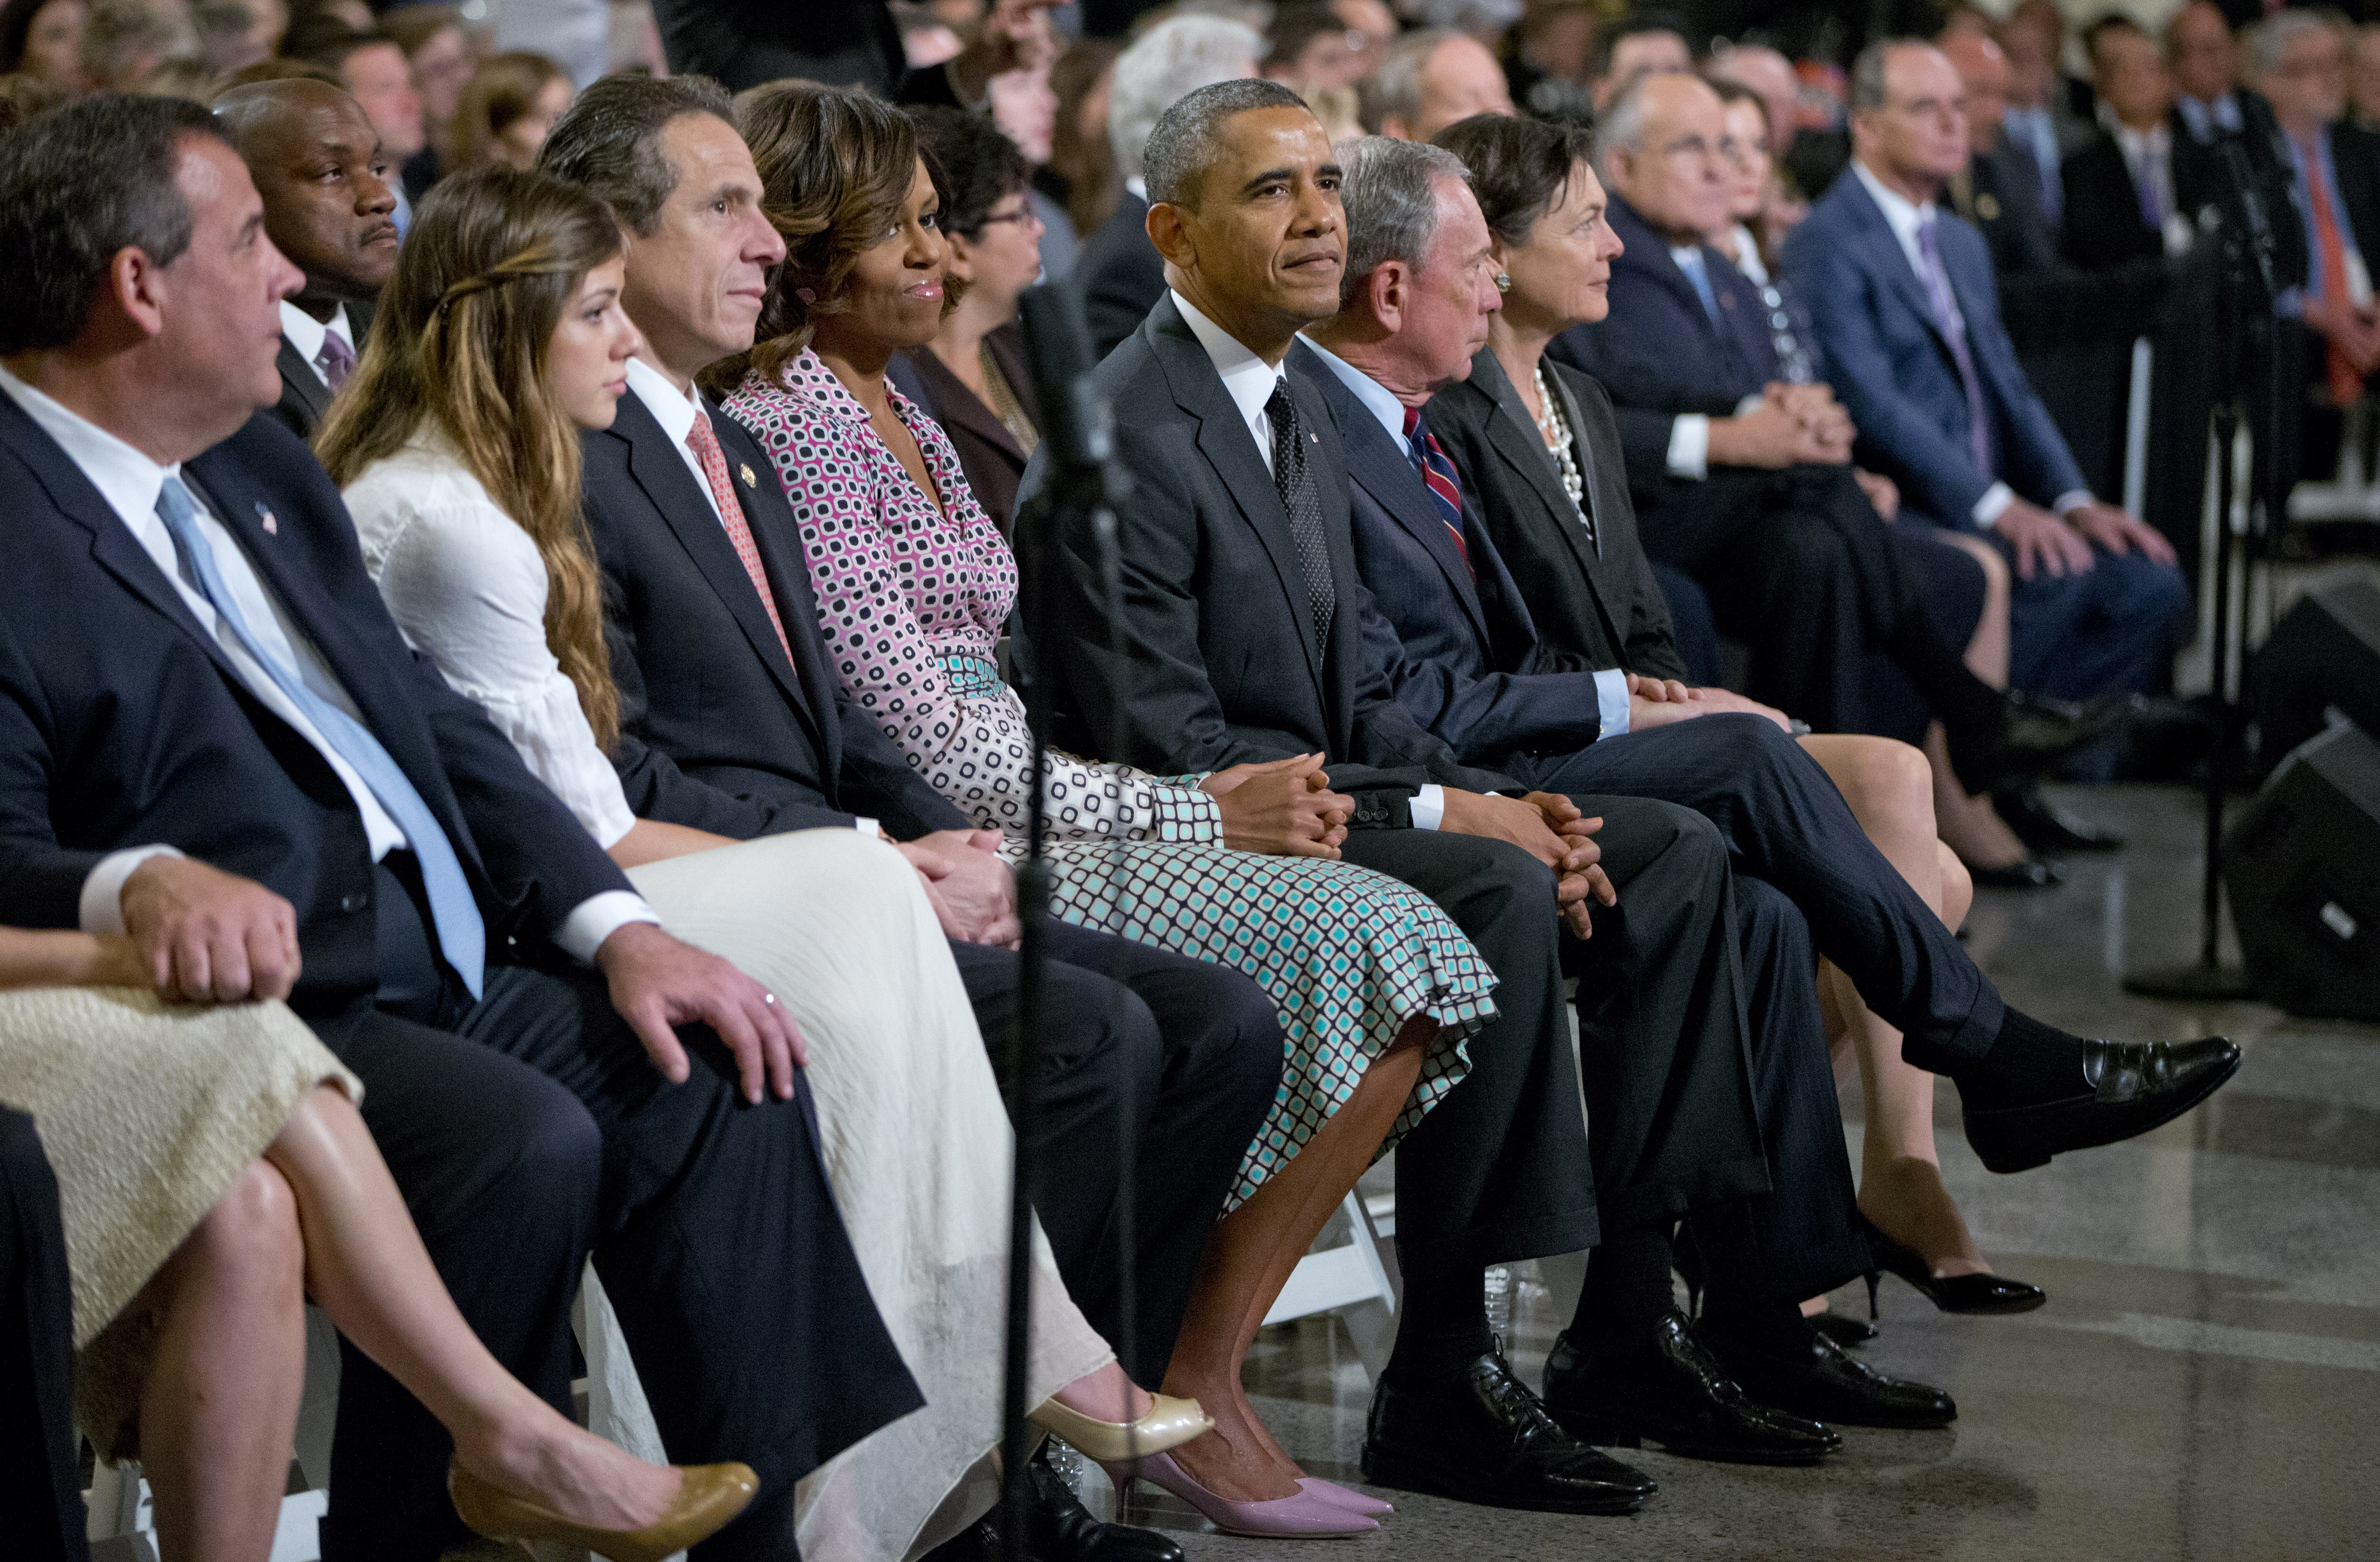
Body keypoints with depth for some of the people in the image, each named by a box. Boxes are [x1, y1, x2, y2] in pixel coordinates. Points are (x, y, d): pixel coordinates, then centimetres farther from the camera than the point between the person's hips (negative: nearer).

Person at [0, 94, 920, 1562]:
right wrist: (140, 882, -40)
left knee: (723, 1078, -4)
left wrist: (621, 929, 5)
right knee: (526, 1140, -28)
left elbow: (436, 725, 17)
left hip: (435, 972, 9)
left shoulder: (264, 470, 18)